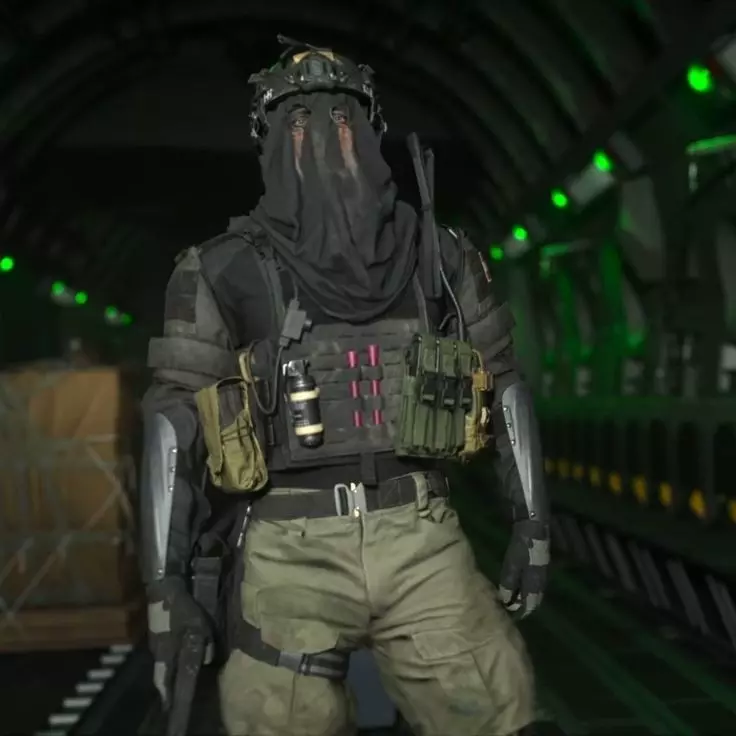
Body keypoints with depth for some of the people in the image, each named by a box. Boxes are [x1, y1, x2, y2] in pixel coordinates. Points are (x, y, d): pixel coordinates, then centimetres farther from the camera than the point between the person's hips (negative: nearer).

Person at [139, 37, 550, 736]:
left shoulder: (438, 256, 7)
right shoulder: (228, 271, 0)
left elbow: (504, 390, 14)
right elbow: (174, 426, -1)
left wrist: (531, 527, 11)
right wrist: (165, 583, -6)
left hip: (421, 543, 2)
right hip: (290, 554, -1)